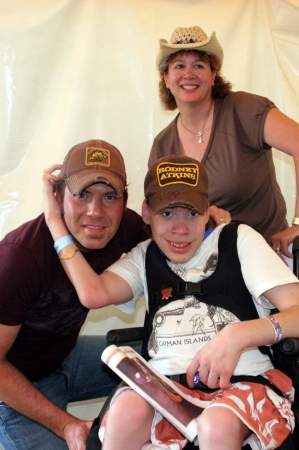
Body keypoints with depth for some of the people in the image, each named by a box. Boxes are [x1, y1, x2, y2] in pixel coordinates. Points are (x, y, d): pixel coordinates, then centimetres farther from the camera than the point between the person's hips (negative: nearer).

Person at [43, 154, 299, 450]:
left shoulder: (238, 239, 7)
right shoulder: (145, 256, 17)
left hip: (242, 381, -2)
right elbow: (93, 293, -4)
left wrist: (238, 335, -20)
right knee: (129, 409, -30)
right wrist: (55, 220, 4)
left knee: (217, 424, -36)